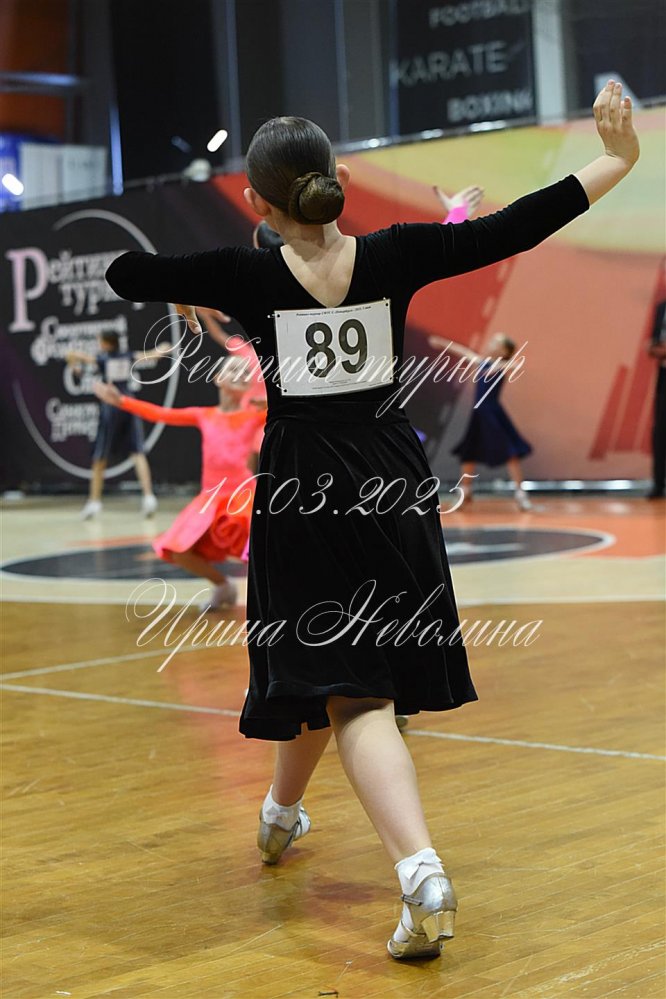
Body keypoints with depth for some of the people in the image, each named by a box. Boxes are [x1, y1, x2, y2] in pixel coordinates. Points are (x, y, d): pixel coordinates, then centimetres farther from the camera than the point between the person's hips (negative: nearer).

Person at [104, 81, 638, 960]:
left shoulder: (247, 276, -12)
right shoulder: (394, 256, -8)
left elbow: (122, 273, -9)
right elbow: (511, 229, -6)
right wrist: (618, 161, 2)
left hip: (301, 492, -3)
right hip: (391, 481, 4)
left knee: (350, 690, -1)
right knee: (345, 662, 22)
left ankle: (423, 870, -16)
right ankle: (283, 812, 44)